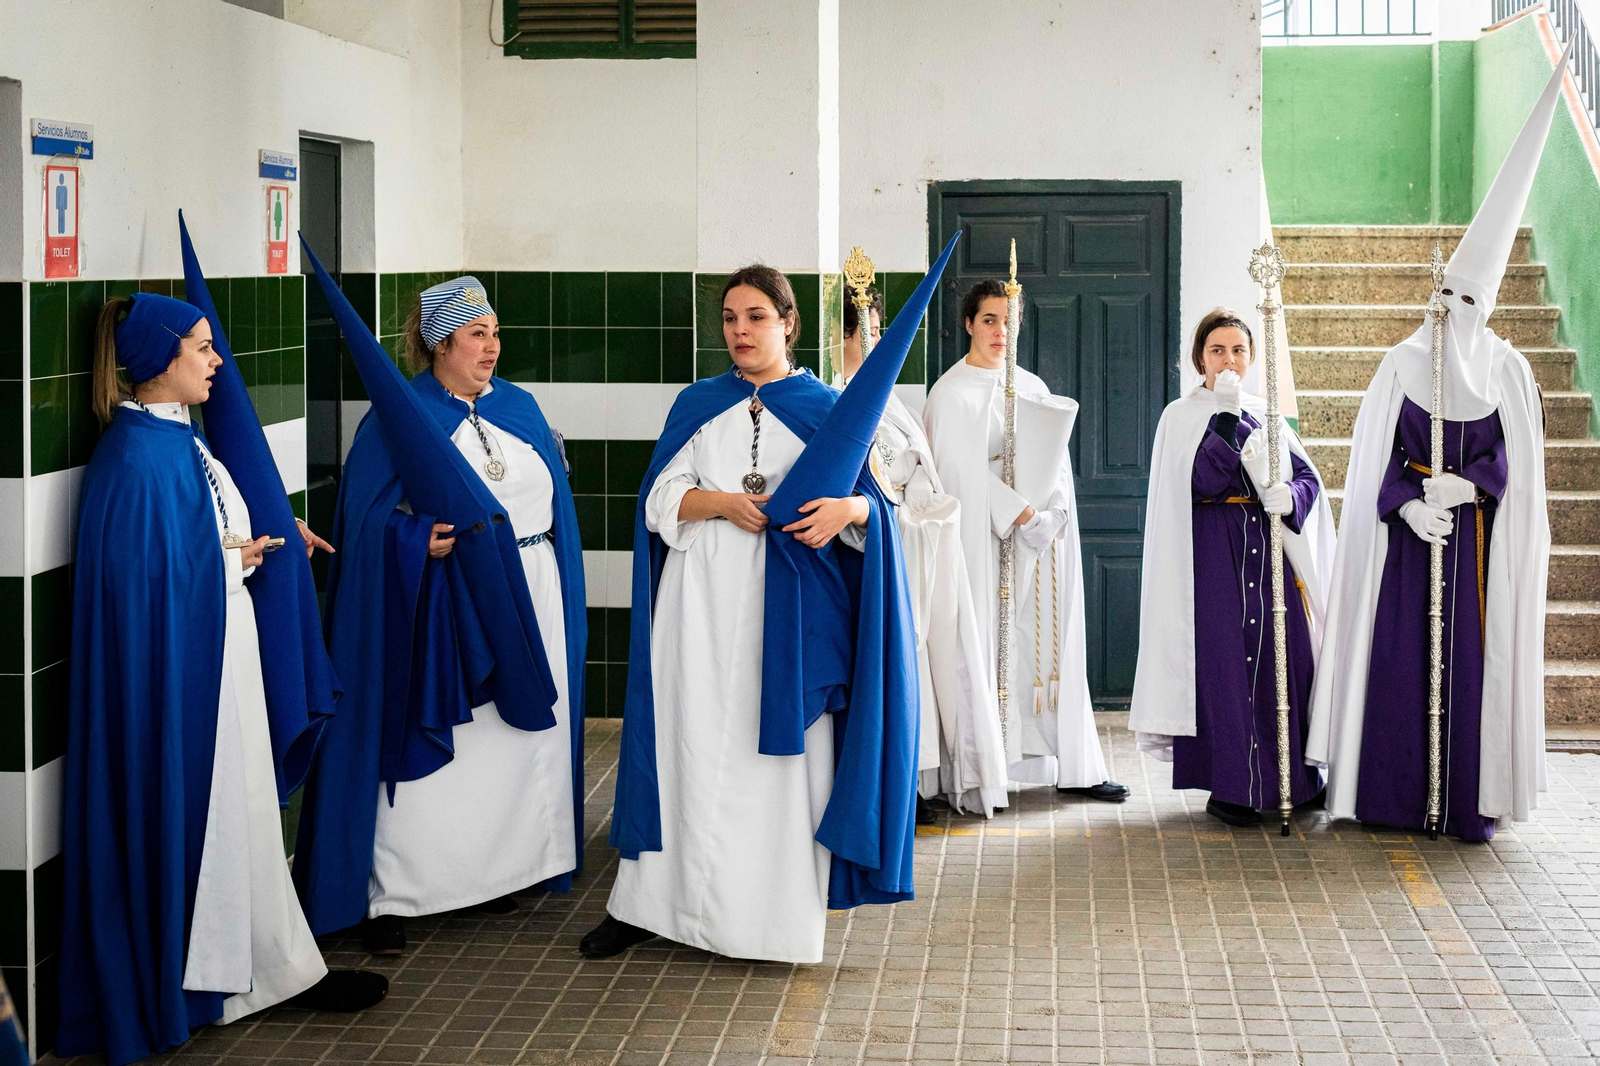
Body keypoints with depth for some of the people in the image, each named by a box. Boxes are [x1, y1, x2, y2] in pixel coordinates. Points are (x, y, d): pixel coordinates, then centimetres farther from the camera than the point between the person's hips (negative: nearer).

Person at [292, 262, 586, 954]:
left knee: (522, 735, 8)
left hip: (529, 600, 6)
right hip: (442, 606, -5)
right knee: (425, 746, -6)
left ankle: (498, 869, 22)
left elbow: (554, 500, 14)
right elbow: (369, 519, -8)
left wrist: (556, 602, 9)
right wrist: (417, 540, -26)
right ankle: (390, 896, -1)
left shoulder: (519, 408, 11)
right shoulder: (399, 416, -5)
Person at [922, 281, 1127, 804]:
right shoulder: (952, 392, -2)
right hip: (983, 536, -5)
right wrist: (1014, 511, -19)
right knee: (989, 639, -7)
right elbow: (959, 468, -12)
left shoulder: (1033, 388, 15)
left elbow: (1057, 462, 9)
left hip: (1041, 538, 5)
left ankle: (1071, 765, 5)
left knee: (1052, 643, 4)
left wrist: (1047, 514, -9)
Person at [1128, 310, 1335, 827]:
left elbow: (1308, 475, 10)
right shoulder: (1182, 416, 1)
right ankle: (1228, 788, 0)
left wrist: (1290, 497, -12)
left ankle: (1290, 778, 14)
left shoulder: (1267, 415, 15)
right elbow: (1197, 482, -14)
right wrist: (1226, 416, -18)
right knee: (1223, 662, -7)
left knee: (1283, 657, 2)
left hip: (1268, 549, 5)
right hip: (1213, 555, -4)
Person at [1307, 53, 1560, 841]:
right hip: (1406, 527, 0)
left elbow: (1518, 455, 1)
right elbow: (1379, 452, 1)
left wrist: (1469, 485, -14)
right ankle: (1393, 794, 4)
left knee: (1473, 659, -3)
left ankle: (1469, 801, 0)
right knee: (1399, 654, -2)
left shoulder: (1505, 370, 4)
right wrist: (1407, 504, -14)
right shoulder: (1401, 364, 5)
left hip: (1478, 533, 0)